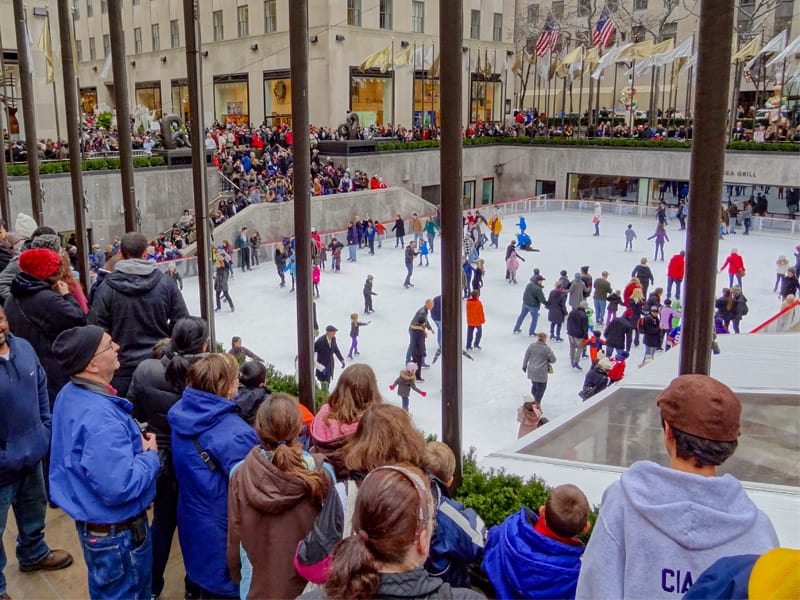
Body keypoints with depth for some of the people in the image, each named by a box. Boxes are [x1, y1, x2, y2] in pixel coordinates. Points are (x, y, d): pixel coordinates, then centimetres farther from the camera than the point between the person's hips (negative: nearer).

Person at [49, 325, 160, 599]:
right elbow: (119, 488, -35)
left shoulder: (69, 394, -2)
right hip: (116, 531, -9)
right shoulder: (100, 418, -34)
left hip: (92, 521, 10)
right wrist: (150, 455, -18)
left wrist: (134, 442, 2)